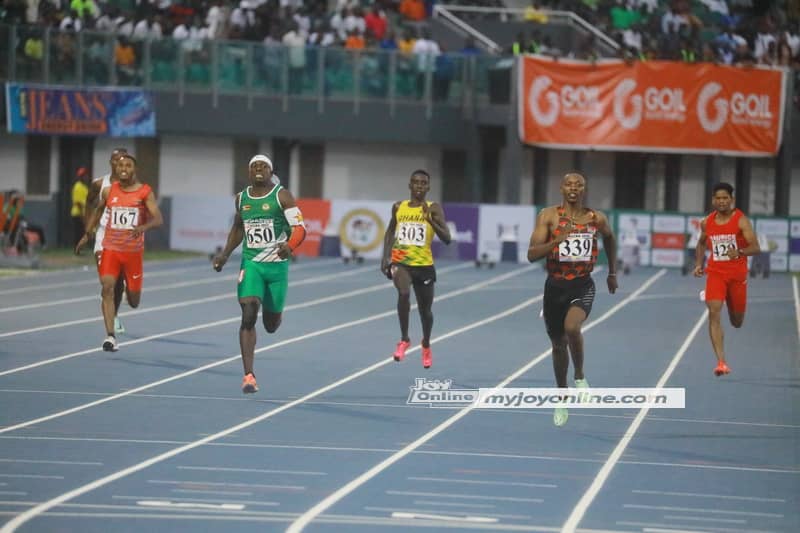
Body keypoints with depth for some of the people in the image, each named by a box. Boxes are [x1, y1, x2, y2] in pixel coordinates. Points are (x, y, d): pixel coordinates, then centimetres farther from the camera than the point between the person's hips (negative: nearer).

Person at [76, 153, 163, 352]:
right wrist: (87, 234, 21)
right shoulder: (108, 192, 3)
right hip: (110, 248, 1)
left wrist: (144, 226, -36)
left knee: (134, 302, 5)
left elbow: (158, 219, -15)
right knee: (107, 288, -18)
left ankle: (129, 289, 45)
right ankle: (110, 336, -17)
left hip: (134, 251, -1)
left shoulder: (145, 192, -6)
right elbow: (98, 211, 22)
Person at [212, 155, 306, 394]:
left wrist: (289, 246, -33)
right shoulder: (241, 199, 8)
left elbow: (300, 229, -12)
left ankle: (273, 313, 52)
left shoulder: (282, 196, -6)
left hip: (276, 264, -2)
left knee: (271, 325, 10)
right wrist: (225, 254, 13)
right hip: (250, 264, 2)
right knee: (248, 317, -16)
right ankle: (249, 376, -16)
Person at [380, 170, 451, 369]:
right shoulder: (398, 207, 3)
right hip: (400, 262, 0)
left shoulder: (433, 209, -6)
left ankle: (426, 345, 42)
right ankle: (404, 339, -16)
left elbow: (446, 239, -14)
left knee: (425, 310, 13)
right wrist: (385, 257, 10)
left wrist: (430, 220, -27)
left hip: (424, 265, 0)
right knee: (403, 293, -30)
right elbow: (390, 231, 19)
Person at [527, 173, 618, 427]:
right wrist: (557, 240, -28)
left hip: (582, 285, -1)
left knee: (572, 327, -30)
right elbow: (532, 254, -13)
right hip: (555, 285, 1)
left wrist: (612, 272, 26)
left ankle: (580, 376, -3)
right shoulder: (548, 216, -7)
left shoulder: (596, 218, -1)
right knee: (558, 344, 12)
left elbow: (609, 238, 23)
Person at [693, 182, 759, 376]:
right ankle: (721, 362, -22)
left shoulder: (741, 220, -9)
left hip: (737, 274, -1)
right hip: (715, 273, 1)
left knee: (737, 322, 11)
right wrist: (698, 264, 9)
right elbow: (701, 244, 23)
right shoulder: (707, 222, 3)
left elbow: (756, 248, -16)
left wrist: (739, 252, -35)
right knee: (714, 313, -19)